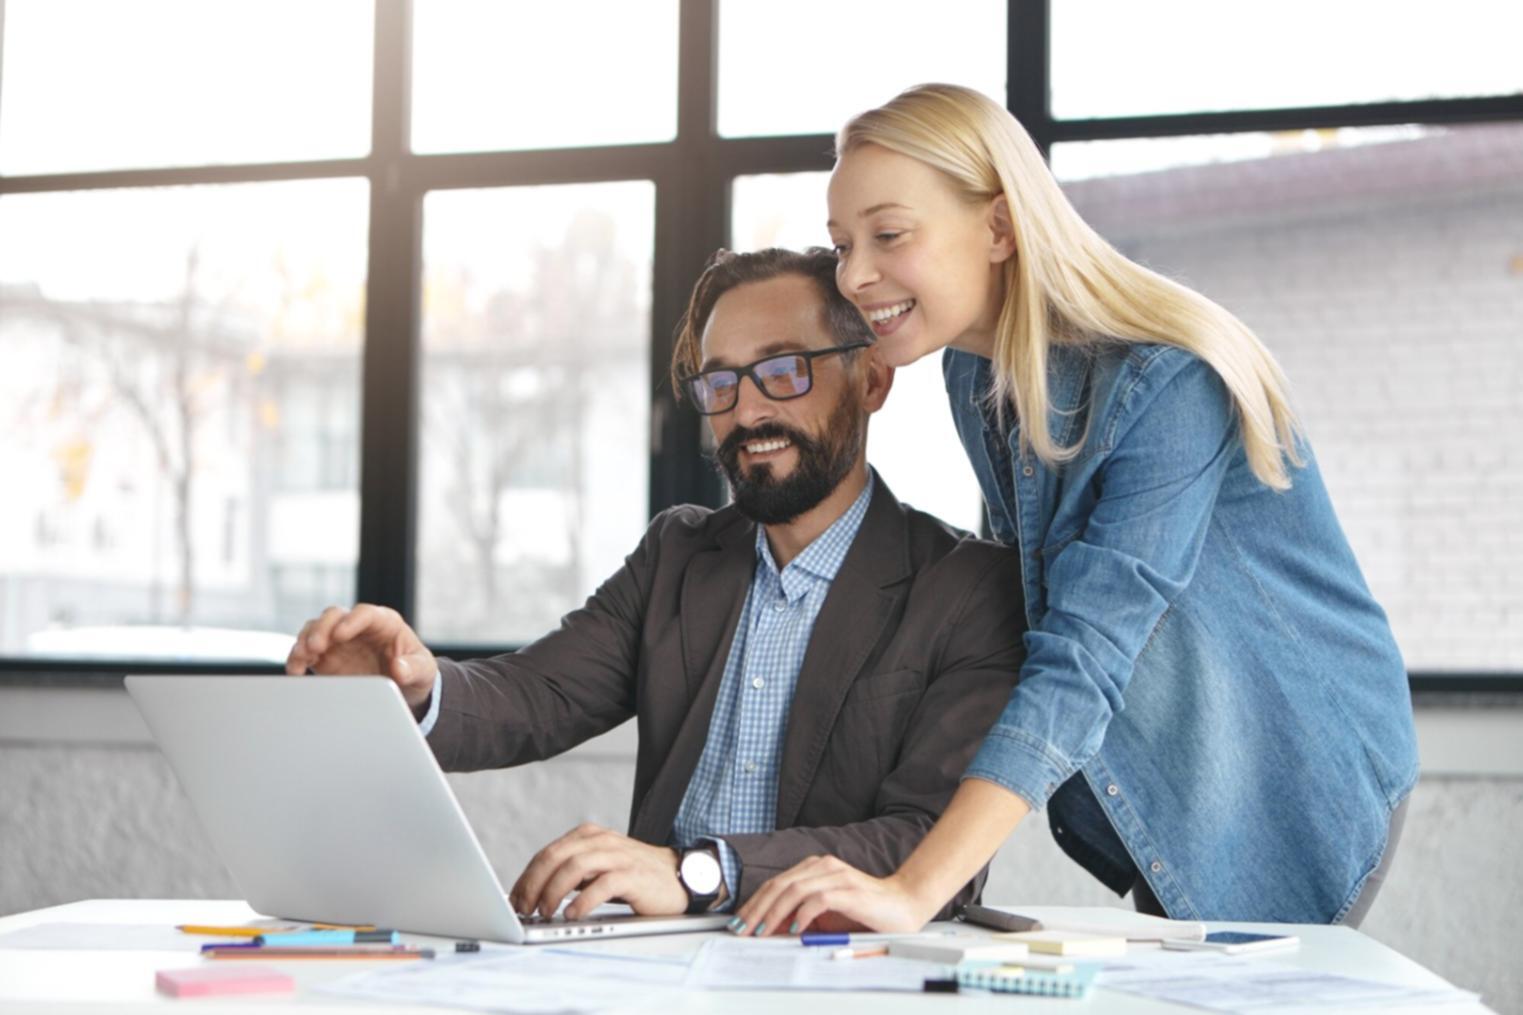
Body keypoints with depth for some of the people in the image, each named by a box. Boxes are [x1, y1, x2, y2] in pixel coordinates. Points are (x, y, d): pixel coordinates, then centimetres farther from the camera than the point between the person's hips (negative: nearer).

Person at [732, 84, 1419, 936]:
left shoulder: (1166, 382, -30)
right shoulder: (973, 374, -3)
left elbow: (1087, 656, -38)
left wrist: (915, 891, -46)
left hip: (1297, 791, -7)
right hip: (1162, 797, 7)